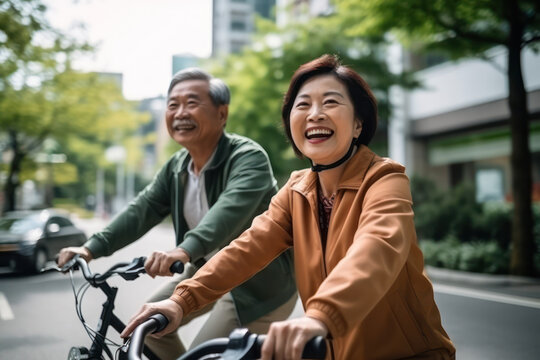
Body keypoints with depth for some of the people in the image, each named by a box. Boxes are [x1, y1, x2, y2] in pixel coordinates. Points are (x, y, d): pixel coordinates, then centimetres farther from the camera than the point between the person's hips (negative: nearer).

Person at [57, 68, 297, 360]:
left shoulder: (249, 157, -24)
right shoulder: (176, 167, 1)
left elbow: (231, 208, -42)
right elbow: (142, 209, -6)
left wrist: (185, 250, -58)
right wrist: (92, 248, -19)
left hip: (260, 281, -7)